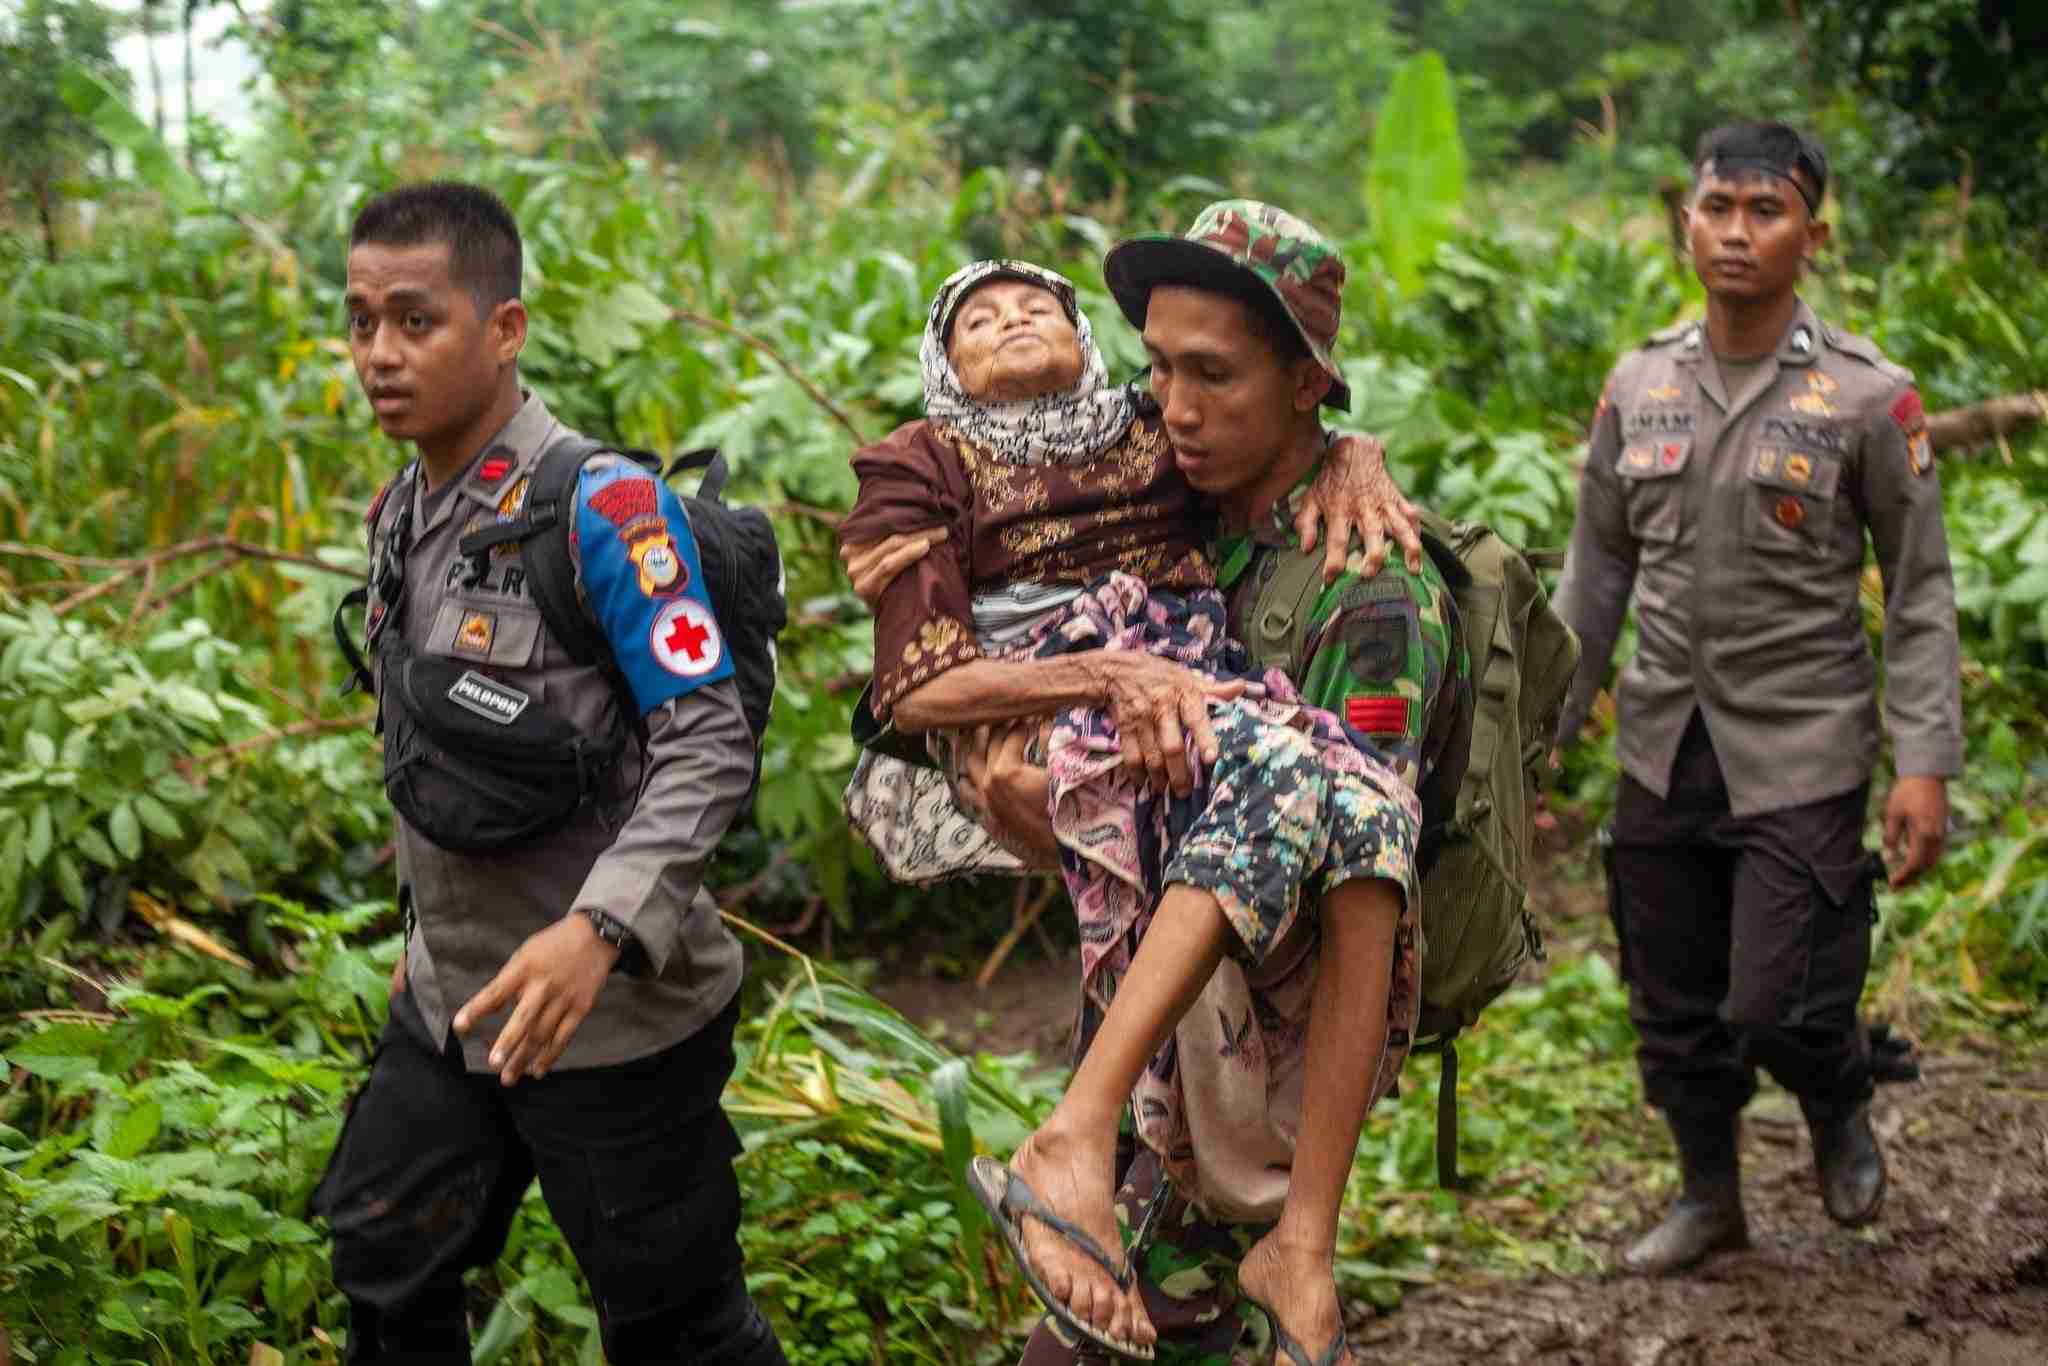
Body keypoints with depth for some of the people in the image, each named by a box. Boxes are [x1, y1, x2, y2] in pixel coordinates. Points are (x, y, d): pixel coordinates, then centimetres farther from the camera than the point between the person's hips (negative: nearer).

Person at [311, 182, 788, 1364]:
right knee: (387, 1269, 20)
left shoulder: (606, 510, -19)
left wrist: (600, 927, -34)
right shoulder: (402, 513, 7)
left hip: (614, 1015, -8)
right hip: (451, 1001, 8)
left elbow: (710, 749, -22)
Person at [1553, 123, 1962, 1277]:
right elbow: (1597, 573, 13)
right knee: (1674, 1009, 11)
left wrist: (1927, 766, -11)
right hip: (1664, 749, 4)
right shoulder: (1640, 386, 5)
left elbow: (1921, 592, -4)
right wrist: (1541, 728, 11)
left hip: (1800, 754, -4)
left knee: (1778, 1005, -8)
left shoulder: (1868, 398, -6)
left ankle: (1843, 1113, 27)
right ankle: (1710, 1197, 33)